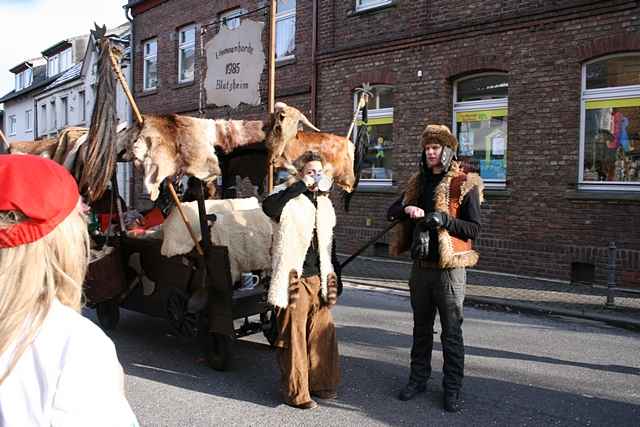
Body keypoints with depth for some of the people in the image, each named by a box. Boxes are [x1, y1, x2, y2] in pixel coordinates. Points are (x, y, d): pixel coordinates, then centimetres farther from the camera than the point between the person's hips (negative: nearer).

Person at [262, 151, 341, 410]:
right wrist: (301, 186, -23)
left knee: (323, 332, 9)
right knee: (294, 335, -2)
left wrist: (334, 280, 19)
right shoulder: (290, 199, -5)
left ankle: (321, 383, 26)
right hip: (295, 279, -6)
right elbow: (269, 207, -30)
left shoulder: (324, 203, 16)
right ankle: (296, 392, 11)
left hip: (319, 279, 6)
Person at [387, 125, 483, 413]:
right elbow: (392, 212, 9)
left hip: (449, 268, -5)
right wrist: (407, 209, -13)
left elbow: (474, 228, -9)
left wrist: (444, 220, -24)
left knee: (451, 332, 4)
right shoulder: (418, 182, 10)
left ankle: (452, 389, 17)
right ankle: (418, 379, 31)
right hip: (421, 266, 5)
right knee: (421, 327, 17)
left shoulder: (465, 184, -6)